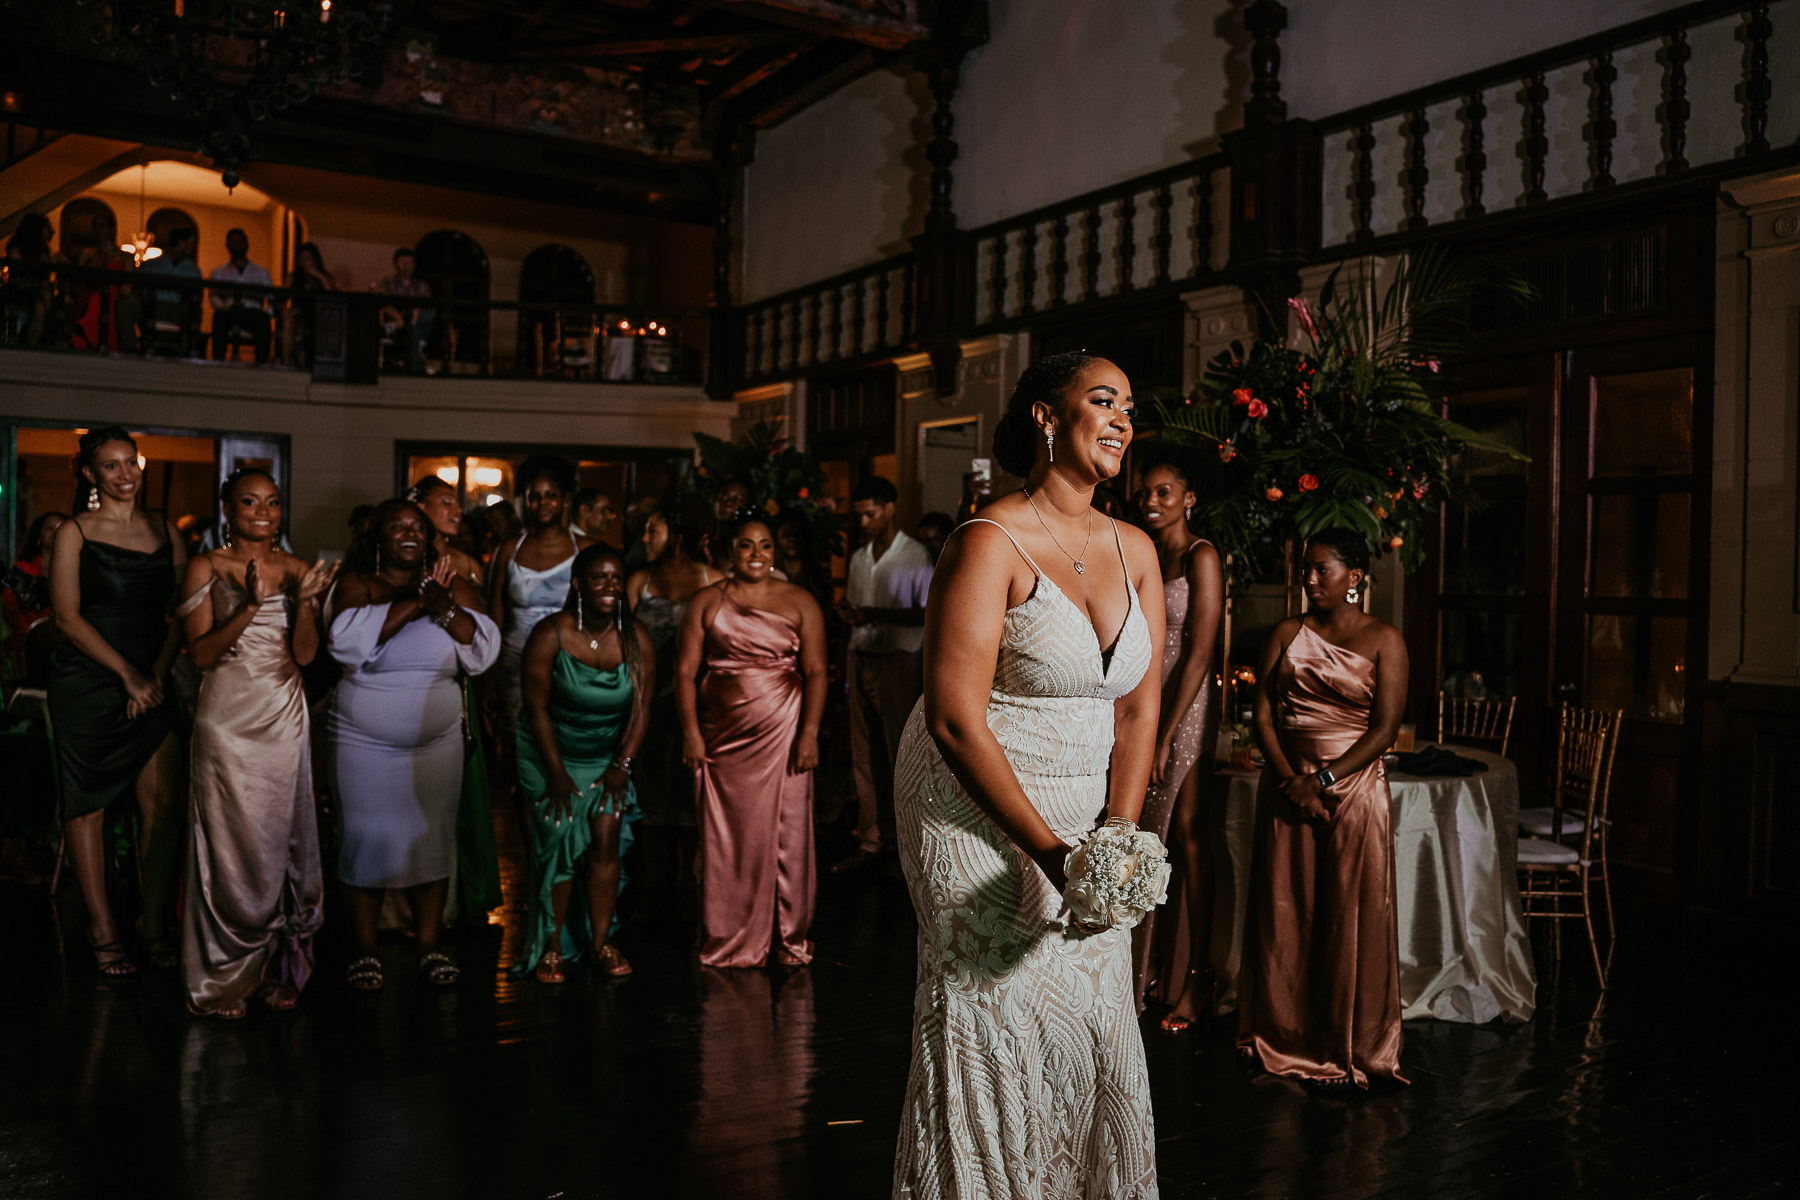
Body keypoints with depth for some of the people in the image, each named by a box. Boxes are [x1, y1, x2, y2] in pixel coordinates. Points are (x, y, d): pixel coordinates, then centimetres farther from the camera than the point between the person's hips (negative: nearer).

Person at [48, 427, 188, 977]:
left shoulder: (164, 531, 11)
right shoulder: (75, 533, 0)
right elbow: (68, 616, -6)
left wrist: (156, 674, -4)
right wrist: (127, 674, -13)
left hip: (155, 683, 3)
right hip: (87, 683, -3)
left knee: (162, 801, -4)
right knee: (89, 801, 3)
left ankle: (156, 921, 6)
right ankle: (101, 926, 13)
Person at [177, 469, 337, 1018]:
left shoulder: (296, 569, 7)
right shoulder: (206, 568, 0)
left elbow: (305, 654, 0)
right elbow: (201, 654, -7)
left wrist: (305, 599, -15)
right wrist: (250, 606, -20)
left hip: (285, 719, 3)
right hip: (228, 720, -3)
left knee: (283, 841, 5)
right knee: (232, 846, -1)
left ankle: (277, 971, 17)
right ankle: (224, 979, 12)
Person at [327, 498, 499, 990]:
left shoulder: (451, 585, 4)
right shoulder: (357, 584, -3)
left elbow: (484, 650, -4)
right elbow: (348, 640, -22)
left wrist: (443, 608, -19)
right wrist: (413, 602, -22)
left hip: (436, 741, 2)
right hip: (364, 742, -2)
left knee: (432, 837, 4)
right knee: (368, 839, 1)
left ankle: (429, 944, 14)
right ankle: (365, 949, 13)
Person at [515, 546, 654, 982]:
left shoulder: (636, 639, -7)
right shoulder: (550, 634, -16)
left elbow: (641, 707, -4)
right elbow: (537, 707, -13)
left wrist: (623, 764, -10)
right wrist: (557, 774, -14)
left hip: (607, 758, 3)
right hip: (550, 755, -2)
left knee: (607, 837, -9)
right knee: (561, 842, -9)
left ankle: (600, 942, 1)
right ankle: (551, 948, 2)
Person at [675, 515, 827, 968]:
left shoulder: (800, 603, 4)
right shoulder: (705, 603, 7)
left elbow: (816, 672, -1)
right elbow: (685, 671, 4)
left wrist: (809, 734, -9)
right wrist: (691, 733, -5)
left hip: (782, 730, -1)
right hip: (722, 735, 1)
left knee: (786, 833, 1)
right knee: (725, 837, 4)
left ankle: (789, 939, 15)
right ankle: (730, 943, 18)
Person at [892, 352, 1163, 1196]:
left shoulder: (1134, 551, 4)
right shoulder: (989, 544, -16)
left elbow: (1137, 707, 6)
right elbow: (955, 722, -20)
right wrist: (1050, 850, -19)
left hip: (1084, 812, 6)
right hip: (976, 810, -6)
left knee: (1098, 1020, 10)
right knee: (993, 1020, 0)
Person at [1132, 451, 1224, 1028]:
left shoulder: (1200, 557, -8)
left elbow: (1199, 653, -14)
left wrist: (1165, 737, -17)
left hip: (1185, 708, -6)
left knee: (1187, 834, -2)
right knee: (1145, 836, 6)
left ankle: (1193, 979, 6)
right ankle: (1151, 966, 17)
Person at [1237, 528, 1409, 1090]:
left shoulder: (1383, 640, -1)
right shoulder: (1287, 634, 8)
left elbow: (1385, 727, -7)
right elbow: (1263, 714, 2)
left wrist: (1323, 780, -14)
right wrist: (1289, 780, -11)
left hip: (1354, 787, -3)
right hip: (1286, 787, 3)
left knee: (1351, 918, 0)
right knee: (1284, 911, 6)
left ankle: (1349, 1048, 13)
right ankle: (1284, 1040, 20)